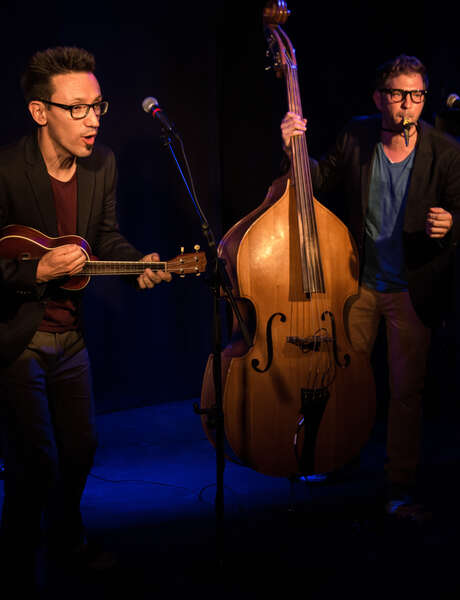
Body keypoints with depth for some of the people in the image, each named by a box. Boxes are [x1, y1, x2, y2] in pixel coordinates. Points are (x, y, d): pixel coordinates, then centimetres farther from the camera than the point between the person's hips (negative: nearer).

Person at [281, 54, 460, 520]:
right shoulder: (356, 136, -4)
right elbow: (320, 180, 7)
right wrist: (295, 149, -9)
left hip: (412, 290, -2)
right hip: (359, 284, 3)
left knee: (406, 390, 2)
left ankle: (400, 489, 16)